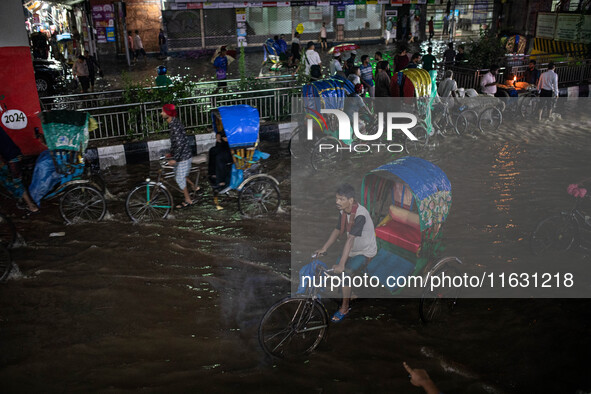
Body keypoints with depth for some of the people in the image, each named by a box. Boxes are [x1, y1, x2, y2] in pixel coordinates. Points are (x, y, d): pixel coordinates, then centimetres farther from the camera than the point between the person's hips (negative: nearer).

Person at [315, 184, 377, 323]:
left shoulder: (360, 215, -31)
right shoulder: (343, 211, -4)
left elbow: (350, 240, -36)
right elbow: (337, 230, 5)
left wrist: (341, 264, -39)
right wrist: (324, 248, -3)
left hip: (365, 252, -8)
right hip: (352, 250, 8)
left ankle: (344, 308, -3)